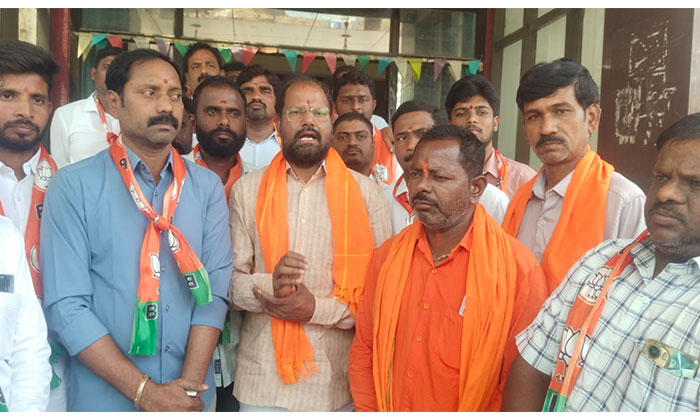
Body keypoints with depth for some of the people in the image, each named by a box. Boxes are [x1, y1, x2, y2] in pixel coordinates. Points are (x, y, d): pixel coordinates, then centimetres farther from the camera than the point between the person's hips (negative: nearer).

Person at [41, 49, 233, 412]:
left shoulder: (207, 186, 0)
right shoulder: (73, 186, -8)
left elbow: (216, 285, -6)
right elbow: (66, 305, -13)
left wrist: (190, 384, -15)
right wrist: (146, 393, -16)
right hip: (105, 399, -2)